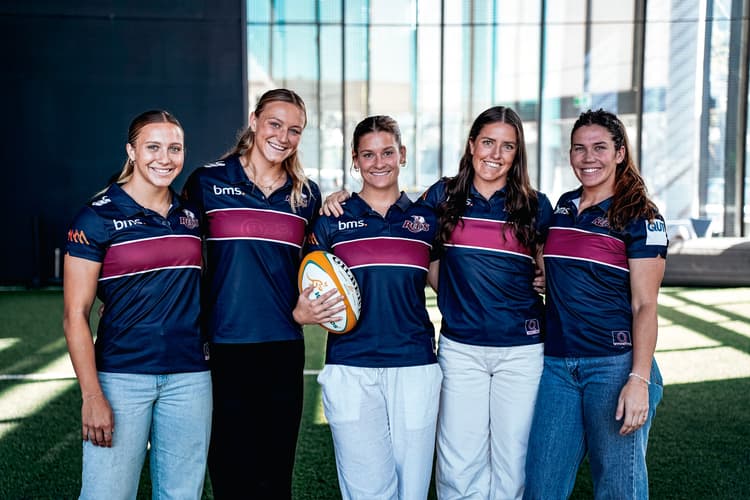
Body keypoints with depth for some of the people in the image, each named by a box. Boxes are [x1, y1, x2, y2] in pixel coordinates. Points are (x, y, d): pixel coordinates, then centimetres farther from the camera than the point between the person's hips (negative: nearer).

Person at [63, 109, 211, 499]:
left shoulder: (191, 216, 9)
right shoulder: (98, 217, -5)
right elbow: (75, 316, -7)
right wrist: (92, 396, -12)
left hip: (190, 376, 4)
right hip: (122, 376, -4)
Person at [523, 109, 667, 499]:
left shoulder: (641, 218, -5)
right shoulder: (562, 207, 12)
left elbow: (645, 305, -9)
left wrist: (640, 380, -17)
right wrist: (542, 278, 6)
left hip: (615, 364, -5)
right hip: (556, 364, 5)